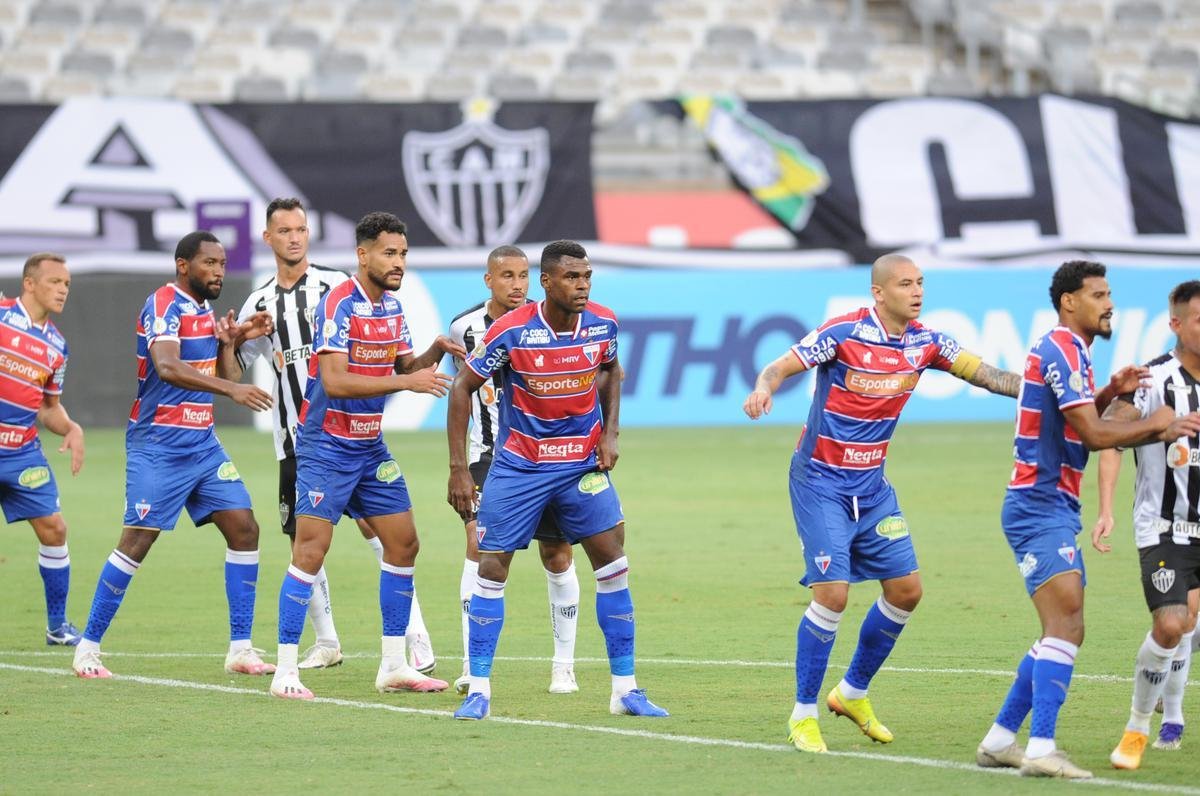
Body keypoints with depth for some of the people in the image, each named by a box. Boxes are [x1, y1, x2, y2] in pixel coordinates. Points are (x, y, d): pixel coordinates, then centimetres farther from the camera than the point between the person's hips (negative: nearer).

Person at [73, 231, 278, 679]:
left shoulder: (203, 311, 13)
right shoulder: (164, 306, -13)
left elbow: (222, 378, 19)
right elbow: (167, 367, -32)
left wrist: (232, 340, 3)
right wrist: (232, 388, -41)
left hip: (203, 444, 8)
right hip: (158, 447, -8)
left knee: (243, 528, -1)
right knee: (138, 540, -8)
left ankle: (240, 649, 3)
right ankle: (88, 648, 2)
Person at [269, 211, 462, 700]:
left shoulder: (392, 305, 7)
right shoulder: (339, 305, -18)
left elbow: (404, 365, 18)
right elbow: (335, 381, -27)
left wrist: (435, 352, -3)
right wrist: (407, 382, -27)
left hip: (370, 447, 8)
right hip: (326, 446, -8)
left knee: (403, 544, 7)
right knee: (310, 551, -11)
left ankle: (394, 666, 15)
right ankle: (286, 670, -6)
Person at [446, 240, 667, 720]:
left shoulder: (602, 325, -9)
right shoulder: (511, 332, -19)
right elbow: (463, 388, -9)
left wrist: (610, 433, 2)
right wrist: (459, 469, -11)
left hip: (583, 464, 2)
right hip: (518, 465, -2)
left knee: (613, 566, -4)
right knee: (492, 567, -4)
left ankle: (625, 689, 5)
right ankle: (478, 690, 6)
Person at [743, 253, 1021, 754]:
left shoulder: (924, 343, 0)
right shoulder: (843, 333, -17)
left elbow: (987, 375, 3)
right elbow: (780, 368, -17)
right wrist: (763, 390, -40)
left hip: (871, 484, 7)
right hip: (821, 482, -7)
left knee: (905, 590, 6)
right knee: (832, 594, -14)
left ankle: (853, 693, 25)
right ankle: (803, 716, -1)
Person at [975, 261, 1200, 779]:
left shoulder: (1069, 351, 17)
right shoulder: (1059, 349, -15)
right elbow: (1094, 435, -19)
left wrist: (1108, 393, 12)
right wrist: (1155, 425, -8)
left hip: (1054, 509, 11)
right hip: (1040, 507, -11)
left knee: (1066, 632, 13)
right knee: (1065, 624, -19)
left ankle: (999, 741, 17)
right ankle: (1041, 749, -25)